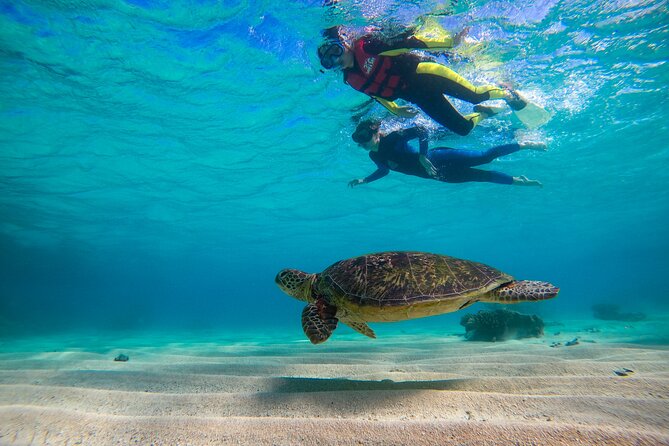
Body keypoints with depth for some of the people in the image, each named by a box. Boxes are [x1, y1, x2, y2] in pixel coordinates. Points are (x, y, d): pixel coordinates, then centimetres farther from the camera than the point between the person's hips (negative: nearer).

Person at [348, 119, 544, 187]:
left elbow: (421, 131, -25)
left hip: (439, 160, -6)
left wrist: (423, 157, -32)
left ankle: (524, 144, 19)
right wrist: (362, 180, 12)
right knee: (481, 176, 16)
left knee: (485, 157, -4)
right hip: (438, 174, 6)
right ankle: (518, 181, 33)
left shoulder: (392, 138, -21)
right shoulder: (375, 156, 0)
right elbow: (384, 170, 20)